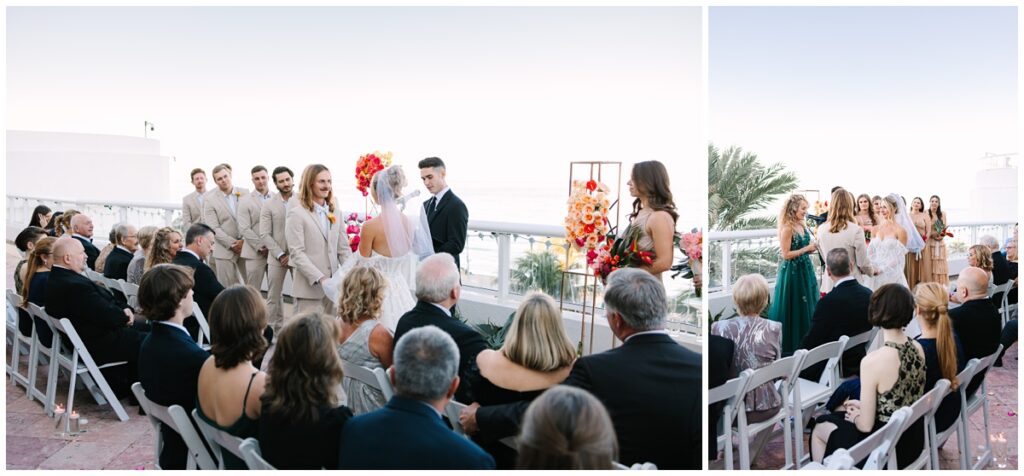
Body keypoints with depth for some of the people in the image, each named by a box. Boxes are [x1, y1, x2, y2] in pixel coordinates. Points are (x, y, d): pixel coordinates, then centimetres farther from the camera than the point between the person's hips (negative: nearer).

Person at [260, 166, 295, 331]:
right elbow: (265, 234, -2)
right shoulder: (268, 205, 2)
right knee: (274, 296, 6)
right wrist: (281, 255, -10)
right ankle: (274, 329, 16)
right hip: (277, 257, 1)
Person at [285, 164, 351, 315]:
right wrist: (320, 278, -21)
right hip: (309, 288, -6)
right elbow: (296, 253, -12)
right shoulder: (296, 214, -5)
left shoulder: (335, 213, 14)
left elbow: (344, 248, 12)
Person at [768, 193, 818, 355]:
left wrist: (813, 247, 0)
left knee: (806, 306, 13)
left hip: (805, 270, 8)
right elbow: (786, 254, -18)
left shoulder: (802, 226, 8)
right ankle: (789, 346, 12)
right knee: (793, 307, 1)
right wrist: (807, 248, -16)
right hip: (792, 272, -8)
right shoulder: (787, 228, -16)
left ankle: (804, 341, 24)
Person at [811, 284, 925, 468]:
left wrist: (855, 416, 1)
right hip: (913, 440, 7)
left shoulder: (873, 361, -28)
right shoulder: (918, 348, -6)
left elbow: (866, 425, -20)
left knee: (820, 428, 18)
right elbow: (901, 400, 8)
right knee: (840, 416, 28)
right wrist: (863, 406, 13)